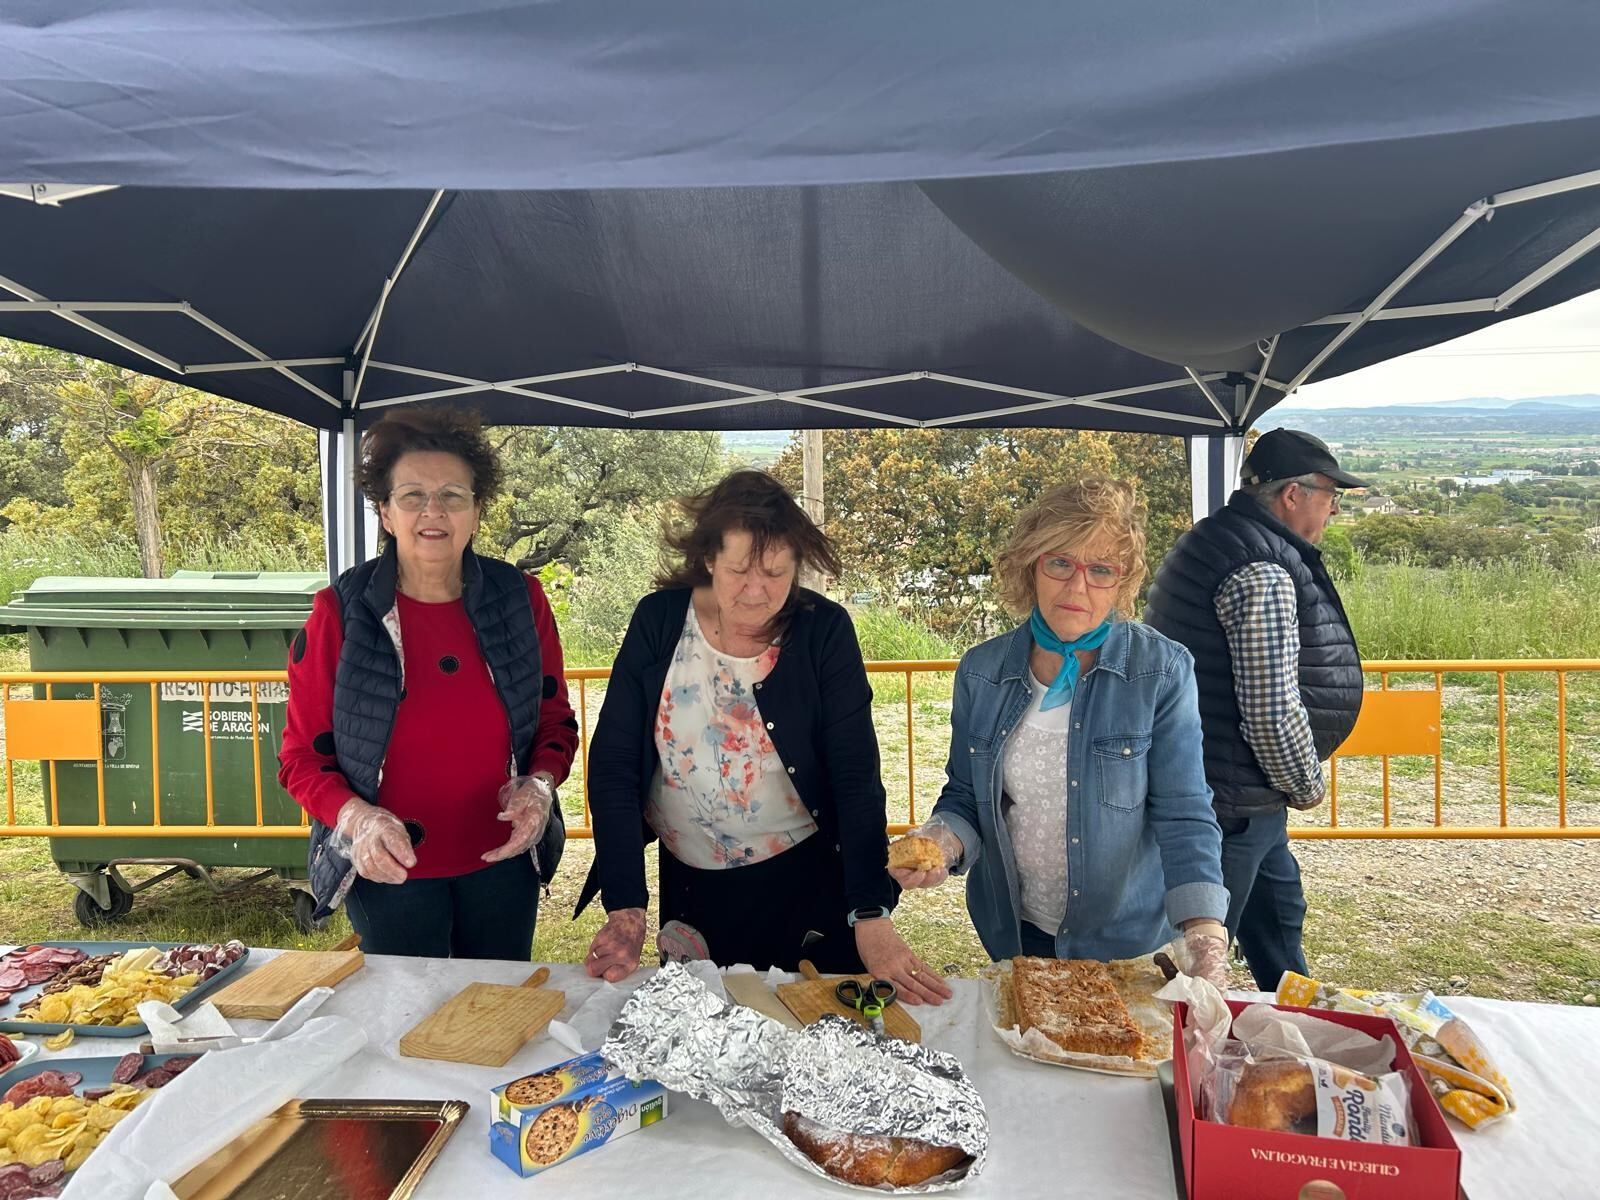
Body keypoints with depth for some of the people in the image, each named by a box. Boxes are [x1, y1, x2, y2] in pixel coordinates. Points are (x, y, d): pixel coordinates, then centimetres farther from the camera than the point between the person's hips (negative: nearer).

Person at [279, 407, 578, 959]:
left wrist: (539, 784, -15)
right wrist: (355, 817, -23)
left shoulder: (519, 598, -5)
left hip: (503, 861, 2)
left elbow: (556, 721, 4)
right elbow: (302, 755, -6)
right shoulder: (341, 611, -10)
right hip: (387, 871, -2)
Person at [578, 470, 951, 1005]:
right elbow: (612, 763, -11)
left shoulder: (824, 631, -13)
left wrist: (872, 918, -26)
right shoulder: (659, 619, -10)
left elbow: (857, 776, -17)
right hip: (689, 885, 2)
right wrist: (625, 906, -17)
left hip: (805, 883, -1)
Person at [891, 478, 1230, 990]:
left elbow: (1183, 816, -17)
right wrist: (944, 840, -19)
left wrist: (1205, 936, -30)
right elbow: (964, 795, 2)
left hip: (1130, 946, -2)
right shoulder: (981, 671, -6)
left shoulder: (1163, 671, -14)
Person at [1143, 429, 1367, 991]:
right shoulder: (1263, 573, -22)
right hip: (1231, 802, -11)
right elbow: (1272, 709, -27)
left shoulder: (1218, 541, 12)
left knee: (1278, 917, 27)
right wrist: (1306, 787, -8)